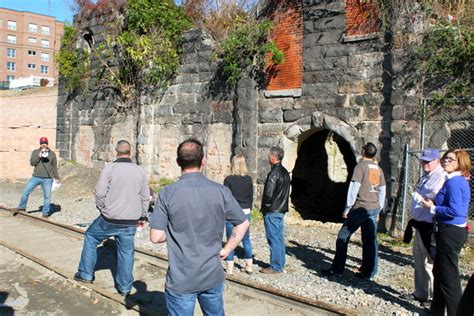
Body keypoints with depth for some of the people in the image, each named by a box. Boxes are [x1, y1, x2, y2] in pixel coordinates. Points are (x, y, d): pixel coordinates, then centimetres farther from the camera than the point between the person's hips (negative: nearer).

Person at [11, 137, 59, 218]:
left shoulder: (52, 154, 4)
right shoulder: (35, 152, 5)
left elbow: (55, 167, 8)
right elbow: (32, 163, -6)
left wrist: (56, 177, 6)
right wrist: (39, 156, -19)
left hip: (47, 179, -1)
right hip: (36, 177, 1)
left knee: (47, 196, -1)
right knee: (25, 191, 1)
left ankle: (45, 213, 12)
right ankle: (22, 207, 21)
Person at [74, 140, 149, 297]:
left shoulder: (110, 168, -9)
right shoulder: (140, 171, 2)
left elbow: (100, 192, -11)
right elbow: (145, 197, 6)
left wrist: (102, 208, 7)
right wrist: (142, 216, 18)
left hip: (110, 219, -2)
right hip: (131, 222, 3)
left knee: (90, 237, 21)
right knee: (126, 251, 12)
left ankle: (86, 274, 27)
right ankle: (124, 288, 19)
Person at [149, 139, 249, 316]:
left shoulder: (167, 193, -14)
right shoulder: (221, 191, -8)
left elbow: (156, 237, -11)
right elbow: (243, 224, 0)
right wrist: (226, 250, 6)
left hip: (181, 280, -2)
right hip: (213, 276, 3)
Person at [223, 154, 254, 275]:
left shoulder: (228, 180, -10)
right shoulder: (248, 179, 1)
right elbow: (251, 197, 6)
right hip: (245, 212, 4)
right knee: (246, 239, 15)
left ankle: (230, 268, 10)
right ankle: (249, 266, 21)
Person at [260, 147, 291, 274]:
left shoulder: (274, 173, -18)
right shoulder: (285, 172, 12)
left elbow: (268, 193, -20)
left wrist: (264, 206, -4)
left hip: (272, 212, -9)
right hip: (281, 210, 9)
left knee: (273, 239, -2)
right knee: (279, 238, 14)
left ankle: (275, 266, 4)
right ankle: (280, 264, 22)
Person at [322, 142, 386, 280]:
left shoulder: (361, 166, -9)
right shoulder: (378, 169, 11)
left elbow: (354, 189, -14)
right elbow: (382, 191, 14)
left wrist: (347, 208, -8)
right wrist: (378, 209, 21)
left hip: (360, 208, -7)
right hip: (374, 208, 7)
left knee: (343, 237, 1)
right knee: (370, 240, 9)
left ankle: (337, 269, 4)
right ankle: (369, 272, 13)